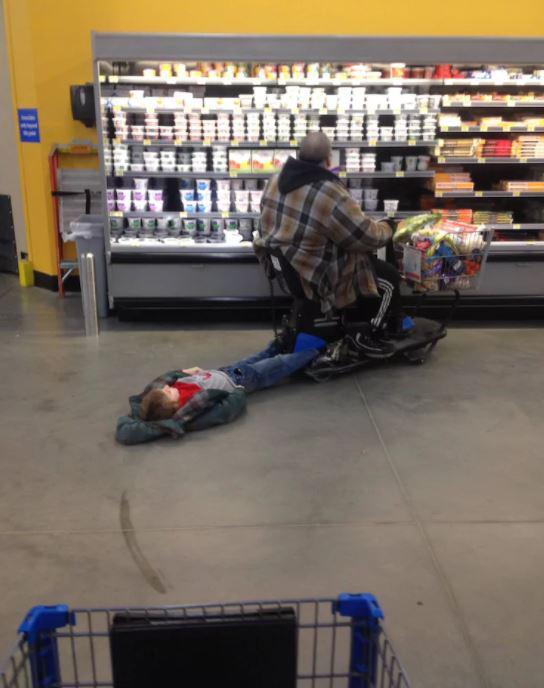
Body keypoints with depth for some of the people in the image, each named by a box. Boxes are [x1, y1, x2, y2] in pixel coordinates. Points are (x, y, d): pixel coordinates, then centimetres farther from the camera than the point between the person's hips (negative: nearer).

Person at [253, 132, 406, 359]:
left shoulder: (277, 180, -3)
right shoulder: (330, 194, -28)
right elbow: (366, 236, -18)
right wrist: (385, 228, 3)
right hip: (314, 274, -9)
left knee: (366, 259, 29)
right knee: (390, 278, 7)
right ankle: (367, 337, 18)